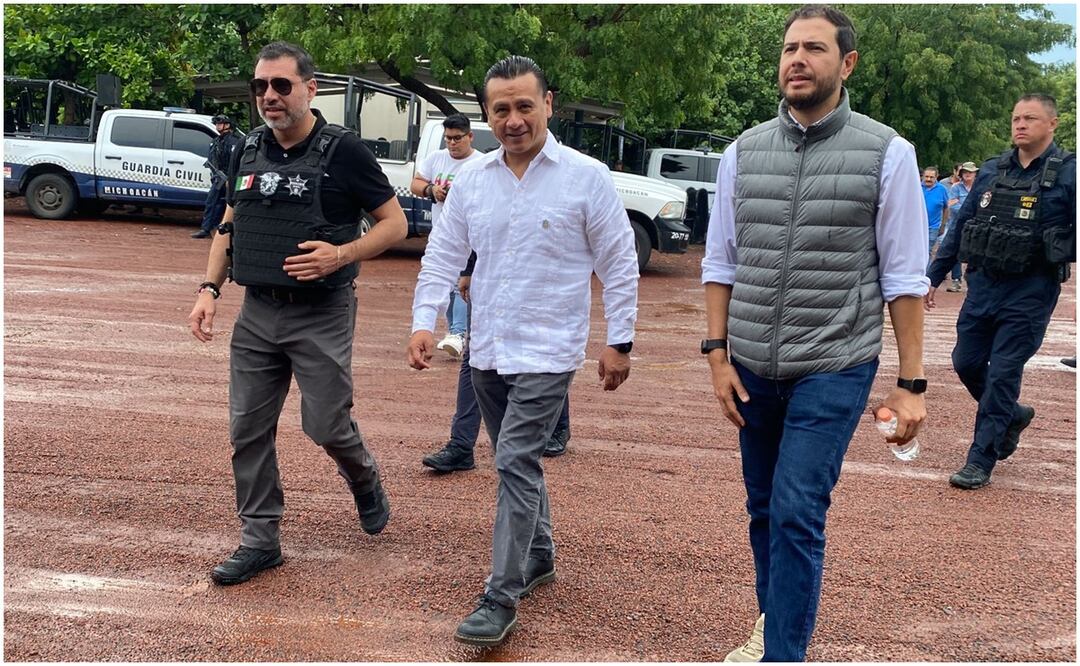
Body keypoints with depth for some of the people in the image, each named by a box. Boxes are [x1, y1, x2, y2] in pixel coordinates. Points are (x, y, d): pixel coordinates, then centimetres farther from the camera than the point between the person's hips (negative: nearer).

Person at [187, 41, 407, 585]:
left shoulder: (342, 150, -9)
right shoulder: (248, 150, 7)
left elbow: (395, 223, -6)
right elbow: (230, 226, 17)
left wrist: (341, 255, -21)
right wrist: (210, 288, 5)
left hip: (321, 316, -5)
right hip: (257, 313, 5)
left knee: (325, 424, -1)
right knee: (248, 429, 6)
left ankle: (364, 481, 33)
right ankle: (259, 540, 19)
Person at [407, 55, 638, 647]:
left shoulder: (586, 177, -8)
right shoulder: (471, 179, 4)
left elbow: (619, 265, -3)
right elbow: (443, 254, 7)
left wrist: (619, 342, -4)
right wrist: (424, 321, -5)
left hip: (546, 352, -5)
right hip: (486, 351, 5)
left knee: (516, 464, -11)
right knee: (519, 461, 17)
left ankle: (501, 600, -4)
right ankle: (538, 557, 36)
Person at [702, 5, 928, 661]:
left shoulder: (887, 153, -5)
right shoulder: (744, 152, 4)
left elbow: (904, 279, -4)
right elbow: (720, 263, 8)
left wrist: (912, 383, -5)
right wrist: (718, 355, 2)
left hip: (834, 370, -4)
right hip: (752, 370, 4)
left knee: (797, 514, -9)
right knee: (764, 510, 15)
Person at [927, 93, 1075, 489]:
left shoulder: (1068, 175, -5)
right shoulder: (991, 171, 8)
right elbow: (960, 228, 13)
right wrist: (932, 277, 12)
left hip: (1030, 292, -5)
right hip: (983, 284, 5)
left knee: (1003, 373, -3)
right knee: (966, 363, 9)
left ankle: (981, 460, 6)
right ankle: (1012, 415, 36)